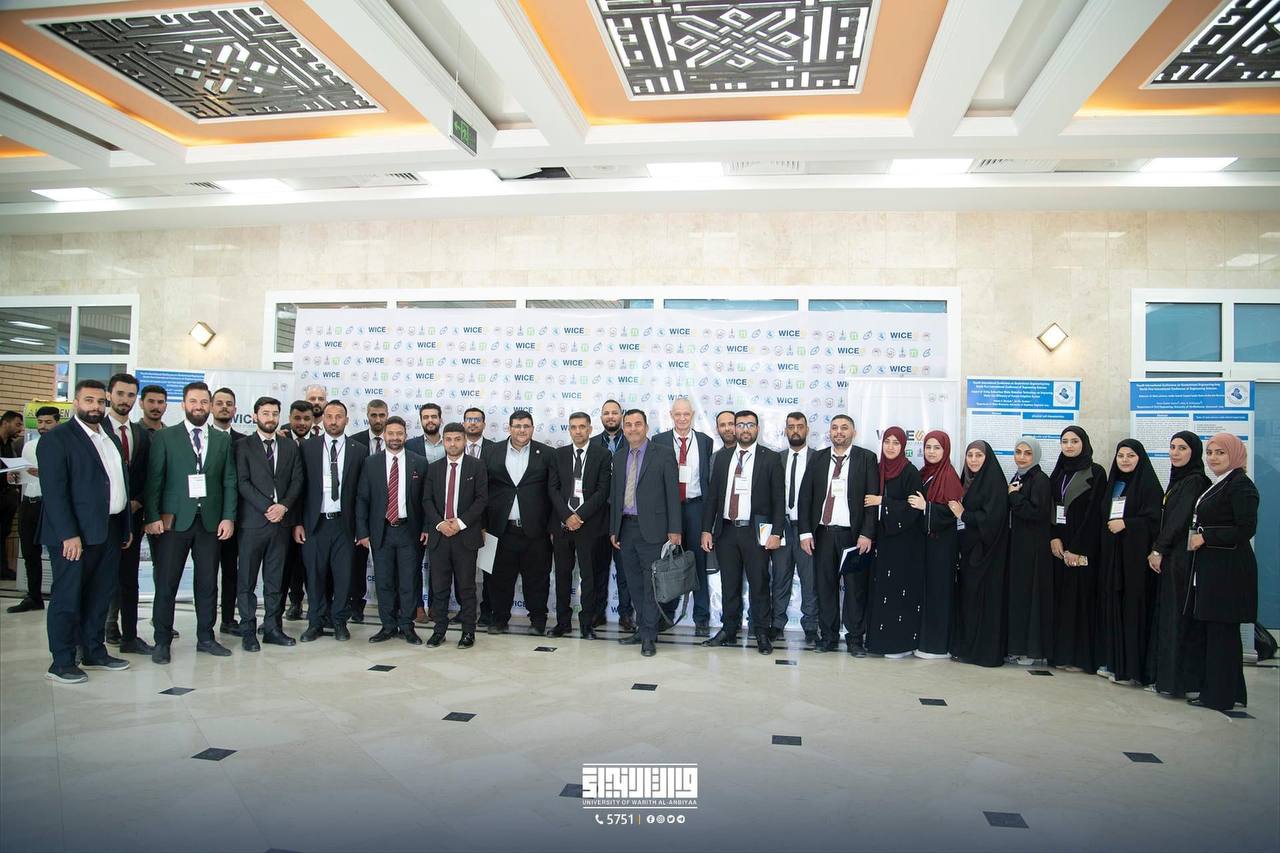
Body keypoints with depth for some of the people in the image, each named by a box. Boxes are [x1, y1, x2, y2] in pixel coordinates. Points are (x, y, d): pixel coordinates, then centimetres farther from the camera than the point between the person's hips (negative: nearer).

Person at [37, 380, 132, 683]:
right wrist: (69, 534, -20)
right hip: (75, 533, -7)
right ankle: (62, 663, 9)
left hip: (110, 531, 7)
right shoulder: (56, 439, -7)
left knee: (100, 596, 14)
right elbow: (54, 491, -14)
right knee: (67, 597, 1)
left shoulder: (110, 438, 16)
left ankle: (94, 653, 24)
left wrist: (126, 527, 13)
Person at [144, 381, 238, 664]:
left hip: (211, 521, 3)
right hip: (174, 521, -2)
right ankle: (162, 641, 12)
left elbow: (229, 481, 8)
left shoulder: (222, 440, 10)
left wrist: (228, 517, -1)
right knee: (166, 584, 1)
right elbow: (153, 480, -1)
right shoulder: (164, 437, 3)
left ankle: (205, 637, 18)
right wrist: (152, 516, -9)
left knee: (208, 583, 8)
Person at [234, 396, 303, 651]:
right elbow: (242, 483, -6)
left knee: (275, 579, 8)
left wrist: (283, 506, -8)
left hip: (281, 520, 3)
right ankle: (248, 631, 7)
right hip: (253, 521, -3)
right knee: (247, 580, 1)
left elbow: (297, 481, 8)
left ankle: (272, 628, 14)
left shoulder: (290, 447, 13)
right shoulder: (243, 446, 3)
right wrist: (267, 508, -14)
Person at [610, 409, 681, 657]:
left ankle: (649, 636, 6)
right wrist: (613, 529, 11)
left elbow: (672, 493, -6)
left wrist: (674, 530, -10)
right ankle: (642, 629, 23)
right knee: (635, 585, 12)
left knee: (651, 584, -1)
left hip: (651, 528, -5)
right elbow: (615, 495, 14)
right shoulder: (618, 457, 11)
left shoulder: (663, 454, -4)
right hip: (626, 528, 5)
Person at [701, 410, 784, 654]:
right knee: (729, 586, 10)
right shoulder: (722, 457, 10)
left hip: (755, 532, -3)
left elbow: (778, 499, -2)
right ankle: (729, 632, 20)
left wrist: (776, 533, -10)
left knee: (759, 585, 1)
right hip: (726, 531, 3)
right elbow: (712, 495, 10)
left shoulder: (771, 458, 0)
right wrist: (707, 529, 4)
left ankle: (763, 635, 11)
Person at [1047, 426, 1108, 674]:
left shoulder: (1096, 473, -4)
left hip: (1083, 547, -5)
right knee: (1061, 596, 6)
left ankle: (1081, 655, 3)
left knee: (1081, 596, -4)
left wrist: (1077, 548, -15)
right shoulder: (1057, 474, 13)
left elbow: (1094, 513, -10)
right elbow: (1051, 508, 10)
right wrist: (1054, 538, -6)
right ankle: (1061, 652, 11)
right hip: (1059, 545, 5)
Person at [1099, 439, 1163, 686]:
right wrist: (1110, 525, 2)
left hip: (1135, 554, -6)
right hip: (1111, 553, 6)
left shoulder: (1148, 484, -3)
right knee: (1113, 607, 7)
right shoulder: (1112, 483, 16)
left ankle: (1133, 668, -2)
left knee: (1133, 607, -6)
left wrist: (1126, 523, -17)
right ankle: (1115, 662, 14)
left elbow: (1154, 519, -11)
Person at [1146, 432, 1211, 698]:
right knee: (1165, 613, 10)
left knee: (1177, 615, -5)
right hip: (1169, 556, 9)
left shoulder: (1195, 481, -11)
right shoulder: (1178, 479, 15)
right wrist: (1157, 550, 9)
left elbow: (1179, 519, -16)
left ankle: (1175, 680, 0)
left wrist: (1159, 549, -14)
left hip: (1182, 557, -9)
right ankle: (1162, 675, 16)